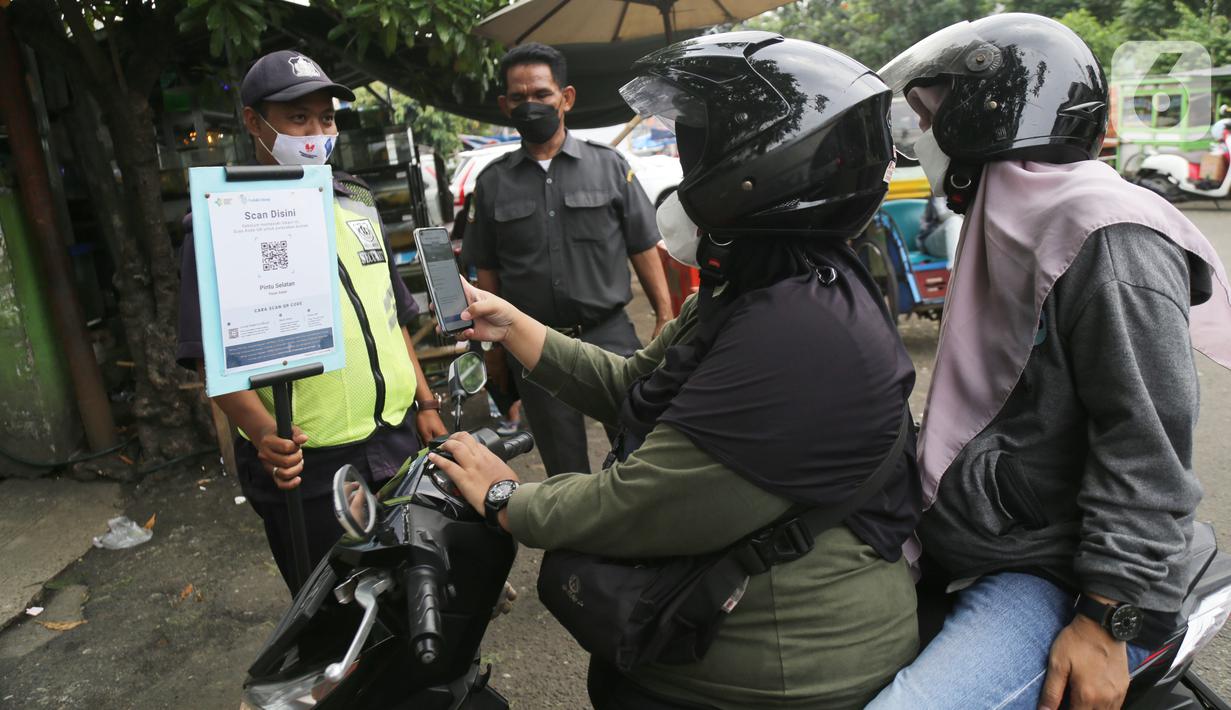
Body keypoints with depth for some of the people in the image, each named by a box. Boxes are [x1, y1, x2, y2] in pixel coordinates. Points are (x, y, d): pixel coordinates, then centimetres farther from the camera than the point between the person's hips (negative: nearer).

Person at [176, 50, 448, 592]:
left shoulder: (357, 200, 11)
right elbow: (212, 353, -14)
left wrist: (425, 404, 11)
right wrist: (263, 435, -29)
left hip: (398, 441, 6)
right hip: (305, 467, -5)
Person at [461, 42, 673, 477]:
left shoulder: (609, 165, 2)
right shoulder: (493, 183, 6)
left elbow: (644, 250, 2)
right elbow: (487, 273, 9)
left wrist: (664, 319, -4)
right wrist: (493, 347, 7)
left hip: (610, 338, -1)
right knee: (565, 471, 13)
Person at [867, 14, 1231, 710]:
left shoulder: (1108, 237, -16)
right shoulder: (1008, 227, 15)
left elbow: (1148, 450, -20)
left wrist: (1106, 621, -21)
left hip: (1057, 578, -9)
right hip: (962, 550, 9)